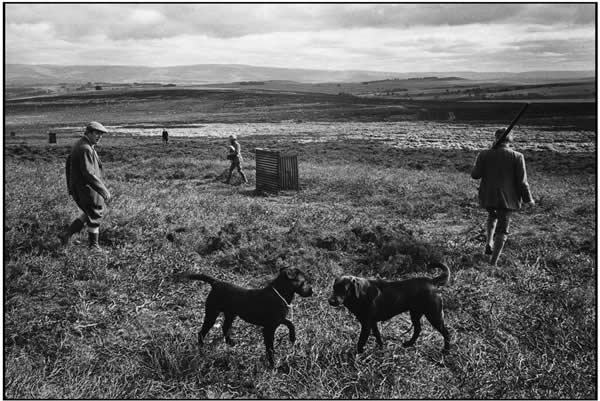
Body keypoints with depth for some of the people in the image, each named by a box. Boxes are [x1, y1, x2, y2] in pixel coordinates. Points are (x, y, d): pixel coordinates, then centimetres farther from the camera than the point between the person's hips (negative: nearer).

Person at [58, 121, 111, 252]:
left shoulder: (78, 145, 11)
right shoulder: (85, 149, -22)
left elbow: (68, 165, 19)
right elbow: (88, 173, -28)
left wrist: (70, 187, 24)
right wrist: (104, 191, -25)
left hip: (76, 187, 10)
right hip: (86, 188, -10)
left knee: (97, 210, 21)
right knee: (95, 214, 7)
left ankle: (67, 233, 20)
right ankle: (93, 245, 22)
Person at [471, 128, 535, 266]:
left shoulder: (484, 155, -6)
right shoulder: (517, 157, -9)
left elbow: (475, 174, -5)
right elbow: (522, 181, -9)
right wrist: (528, 199, 3)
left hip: (488, 196, 2)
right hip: (508, 198, -2)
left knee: (492, 216, 32)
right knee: (502, 228, 9)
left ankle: (489, 244, 19)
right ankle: (493, 261, 6)